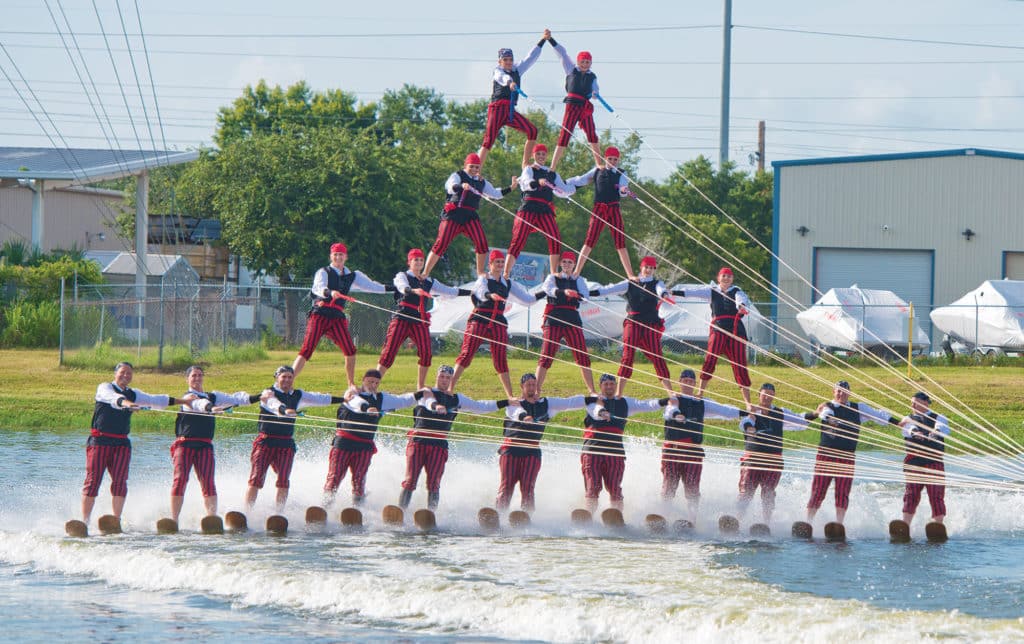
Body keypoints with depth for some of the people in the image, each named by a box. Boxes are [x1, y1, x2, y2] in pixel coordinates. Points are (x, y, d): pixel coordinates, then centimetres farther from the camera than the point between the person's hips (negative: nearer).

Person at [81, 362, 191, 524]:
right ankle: (85, 520, -9)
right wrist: (126, 403, -43)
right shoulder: (105, 388, -1)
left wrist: (182, 401, 19)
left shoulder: (133, 394, 18)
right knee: (92, 481, -9)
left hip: (121, 443, 5)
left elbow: (154, 400, 21)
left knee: (120, 482, -10)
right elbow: (113, 397, -22)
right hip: (100, 440, -5)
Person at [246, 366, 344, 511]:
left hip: (286, 444, 4)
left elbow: (320, 399, 17)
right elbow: (275, 404, -27)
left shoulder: (297, 395, 13)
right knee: (256, 479, -11)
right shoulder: (270, 393, -5)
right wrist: (285, 410, -48)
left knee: (284, 481, -8)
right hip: (265, 441, -4)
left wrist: (344, 399, 16)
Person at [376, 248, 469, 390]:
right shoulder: (402, 276, 4)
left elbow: (449, 291, 19)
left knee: (426, 353, -8)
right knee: (389, 351, -12)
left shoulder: (429, 281, 18)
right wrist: (414, 291, -41)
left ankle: (420, 387, 4)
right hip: (402, 318, -4)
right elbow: (403, 288, -19)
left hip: (420, 321, 4)